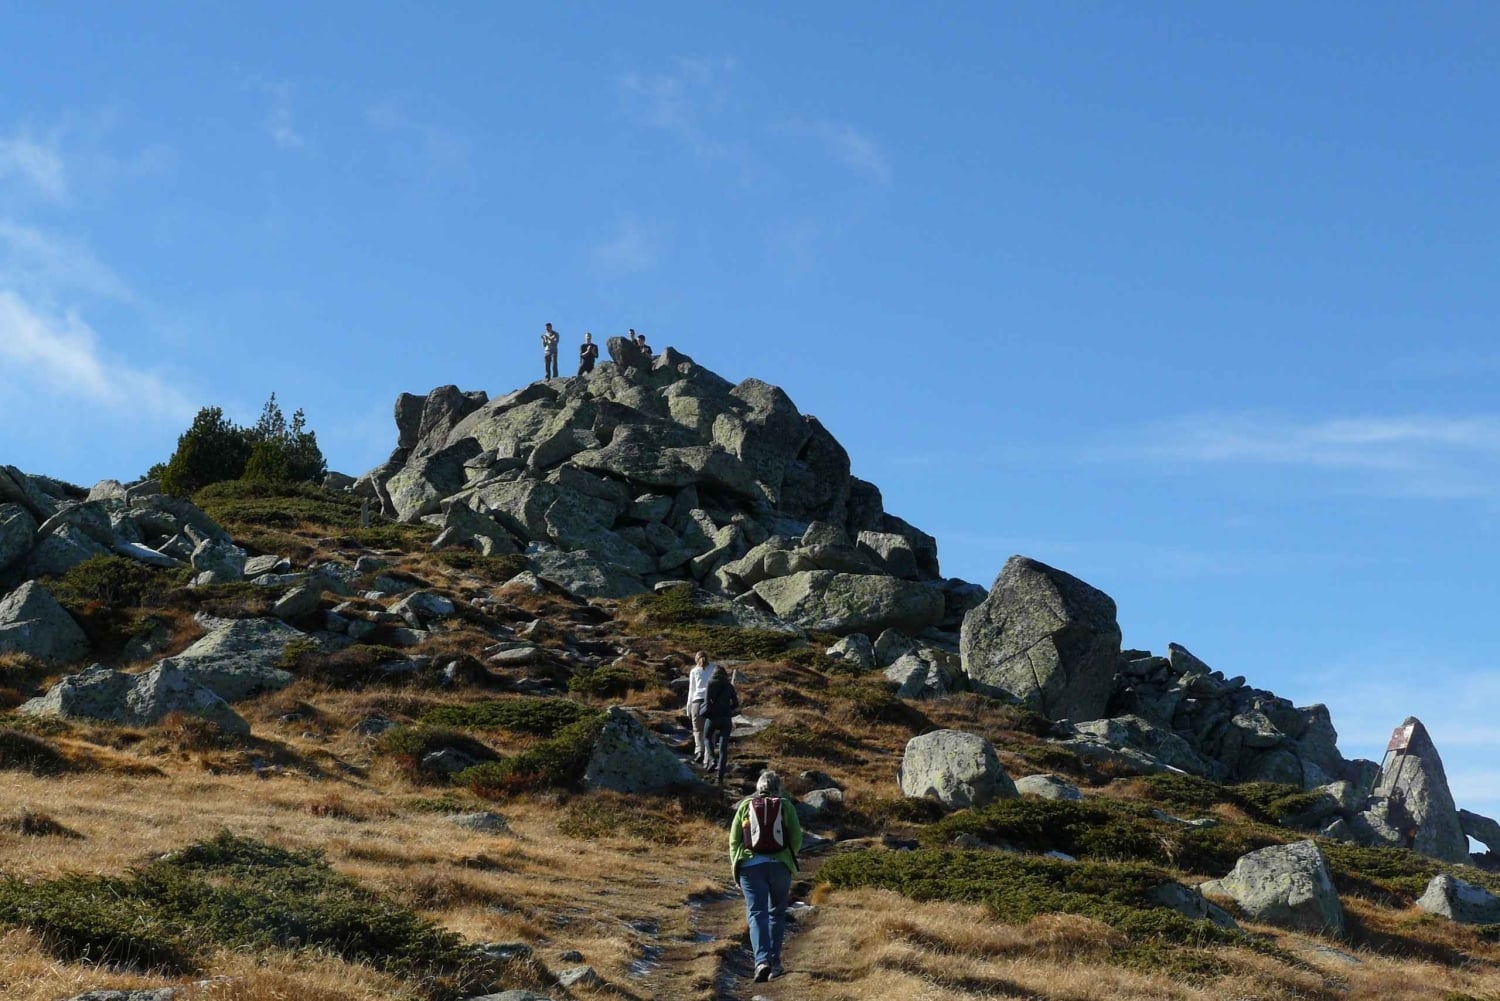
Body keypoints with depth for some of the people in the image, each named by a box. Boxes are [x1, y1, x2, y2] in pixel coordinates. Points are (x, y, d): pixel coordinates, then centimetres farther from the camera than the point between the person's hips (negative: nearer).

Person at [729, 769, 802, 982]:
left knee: (756, 913, -3)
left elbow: (734, 840, 7)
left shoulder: (745, 806, 9)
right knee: (777, 912, 16)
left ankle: (762, 960, -21)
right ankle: (775, 961, 14)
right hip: (779, 864, 0)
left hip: (751, 865, 0)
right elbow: (797, 840, 2)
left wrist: (736, 868, 15)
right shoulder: (786, 806, 6)